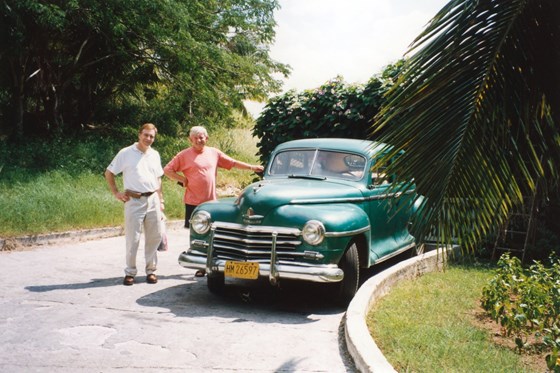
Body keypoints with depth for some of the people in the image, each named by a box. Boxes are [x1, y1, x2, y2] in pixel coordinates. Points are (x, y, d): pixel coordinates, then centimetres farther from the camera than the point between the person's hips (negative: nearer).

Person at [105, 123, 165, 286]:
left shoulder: (155, 155, 12)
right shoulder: (126, 153, -2)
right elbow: (109, 173, 3)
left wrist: (160, 201, 16)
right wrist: (116, 193, -2)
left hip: (153, 200, 4)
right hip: (134, 201, -4)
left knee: (154, 237, 6)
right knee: (132, 239, -1)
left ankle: (151, 270, 17)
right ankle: (130, 272, 10)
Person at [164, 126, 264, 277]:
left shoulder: (214, 152, 7)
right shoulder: (184, 155, -3)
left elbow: (233, 163, 12)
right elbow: (167, 170, -2)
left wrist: (252, 167, 8)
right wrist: (182, 180, -10)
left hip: (211, 201, 3)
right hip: (193, 202, -3)